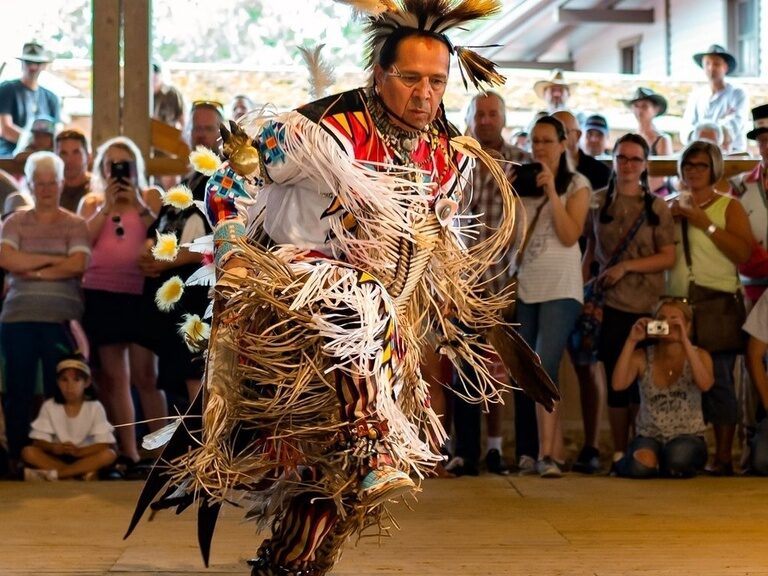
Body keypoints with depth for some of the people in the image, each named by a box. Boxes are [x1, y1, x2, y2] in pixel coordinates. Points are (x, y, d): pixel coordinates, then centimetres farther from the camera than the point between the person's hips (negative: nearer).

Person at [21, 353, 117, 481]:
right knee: (28, 452, -25)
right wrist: (54, 448, -30)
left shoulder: (95, 407, -7)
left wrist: (78, 451, -30)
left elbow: (104, 444, -14)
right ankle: (81, 473, -32)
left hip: (84, 458, -1)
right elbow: (38, 441, -8)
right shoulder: (49, 406, -3)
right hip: (57, 457, 1)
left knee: (109, 454, -30)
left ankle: (54, 473, -34)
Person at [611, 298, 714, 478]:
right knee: (641, 464, -33)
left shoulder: (699, 355, 0)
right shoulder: (642, 357, 1)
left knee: (678, 458, -36)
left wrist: (685, 341, -26)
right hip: (650, 436, 0)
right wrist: (631, 341, -18)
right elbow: (618, 385, -18)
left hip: (687, 437, 0)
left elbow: (705, 384, -23)